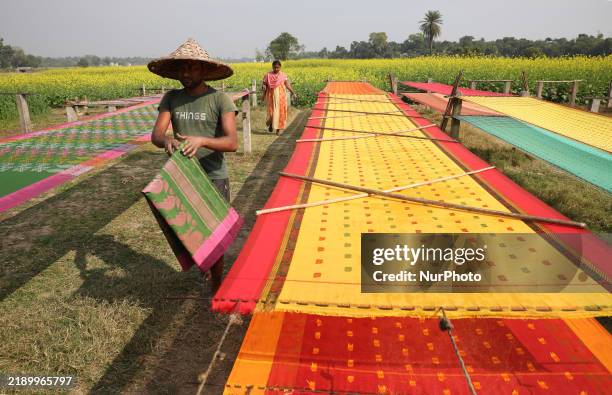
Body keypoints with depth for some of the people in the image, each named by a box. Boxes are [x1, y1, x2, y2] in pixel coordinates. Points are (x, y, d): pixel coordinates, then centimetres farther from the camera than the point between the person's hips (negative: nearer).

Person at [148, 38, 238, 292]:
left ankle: (216, 286, 21)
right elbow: (155, 135, -5)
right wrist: (166, 140, -29)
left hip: (214, 178, -4)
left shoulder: (220, 99, -8)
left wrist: (202, 140, -35)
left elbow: (232, 143, -18)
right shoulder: (171, 98, 4)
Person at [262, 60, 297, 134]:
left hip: (281, 97, 1)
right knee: (272, 111, -3)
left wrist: (293, 93, -4)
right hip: (271, 96, -1)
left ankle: (278, 129, 11)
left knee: (280, 111, 0)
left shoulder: (283, 75, 3)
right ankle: (271, 124, 27)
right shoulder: (268, 75, -1)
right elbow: (264, 84, 3)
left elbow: (288, 85, 3)